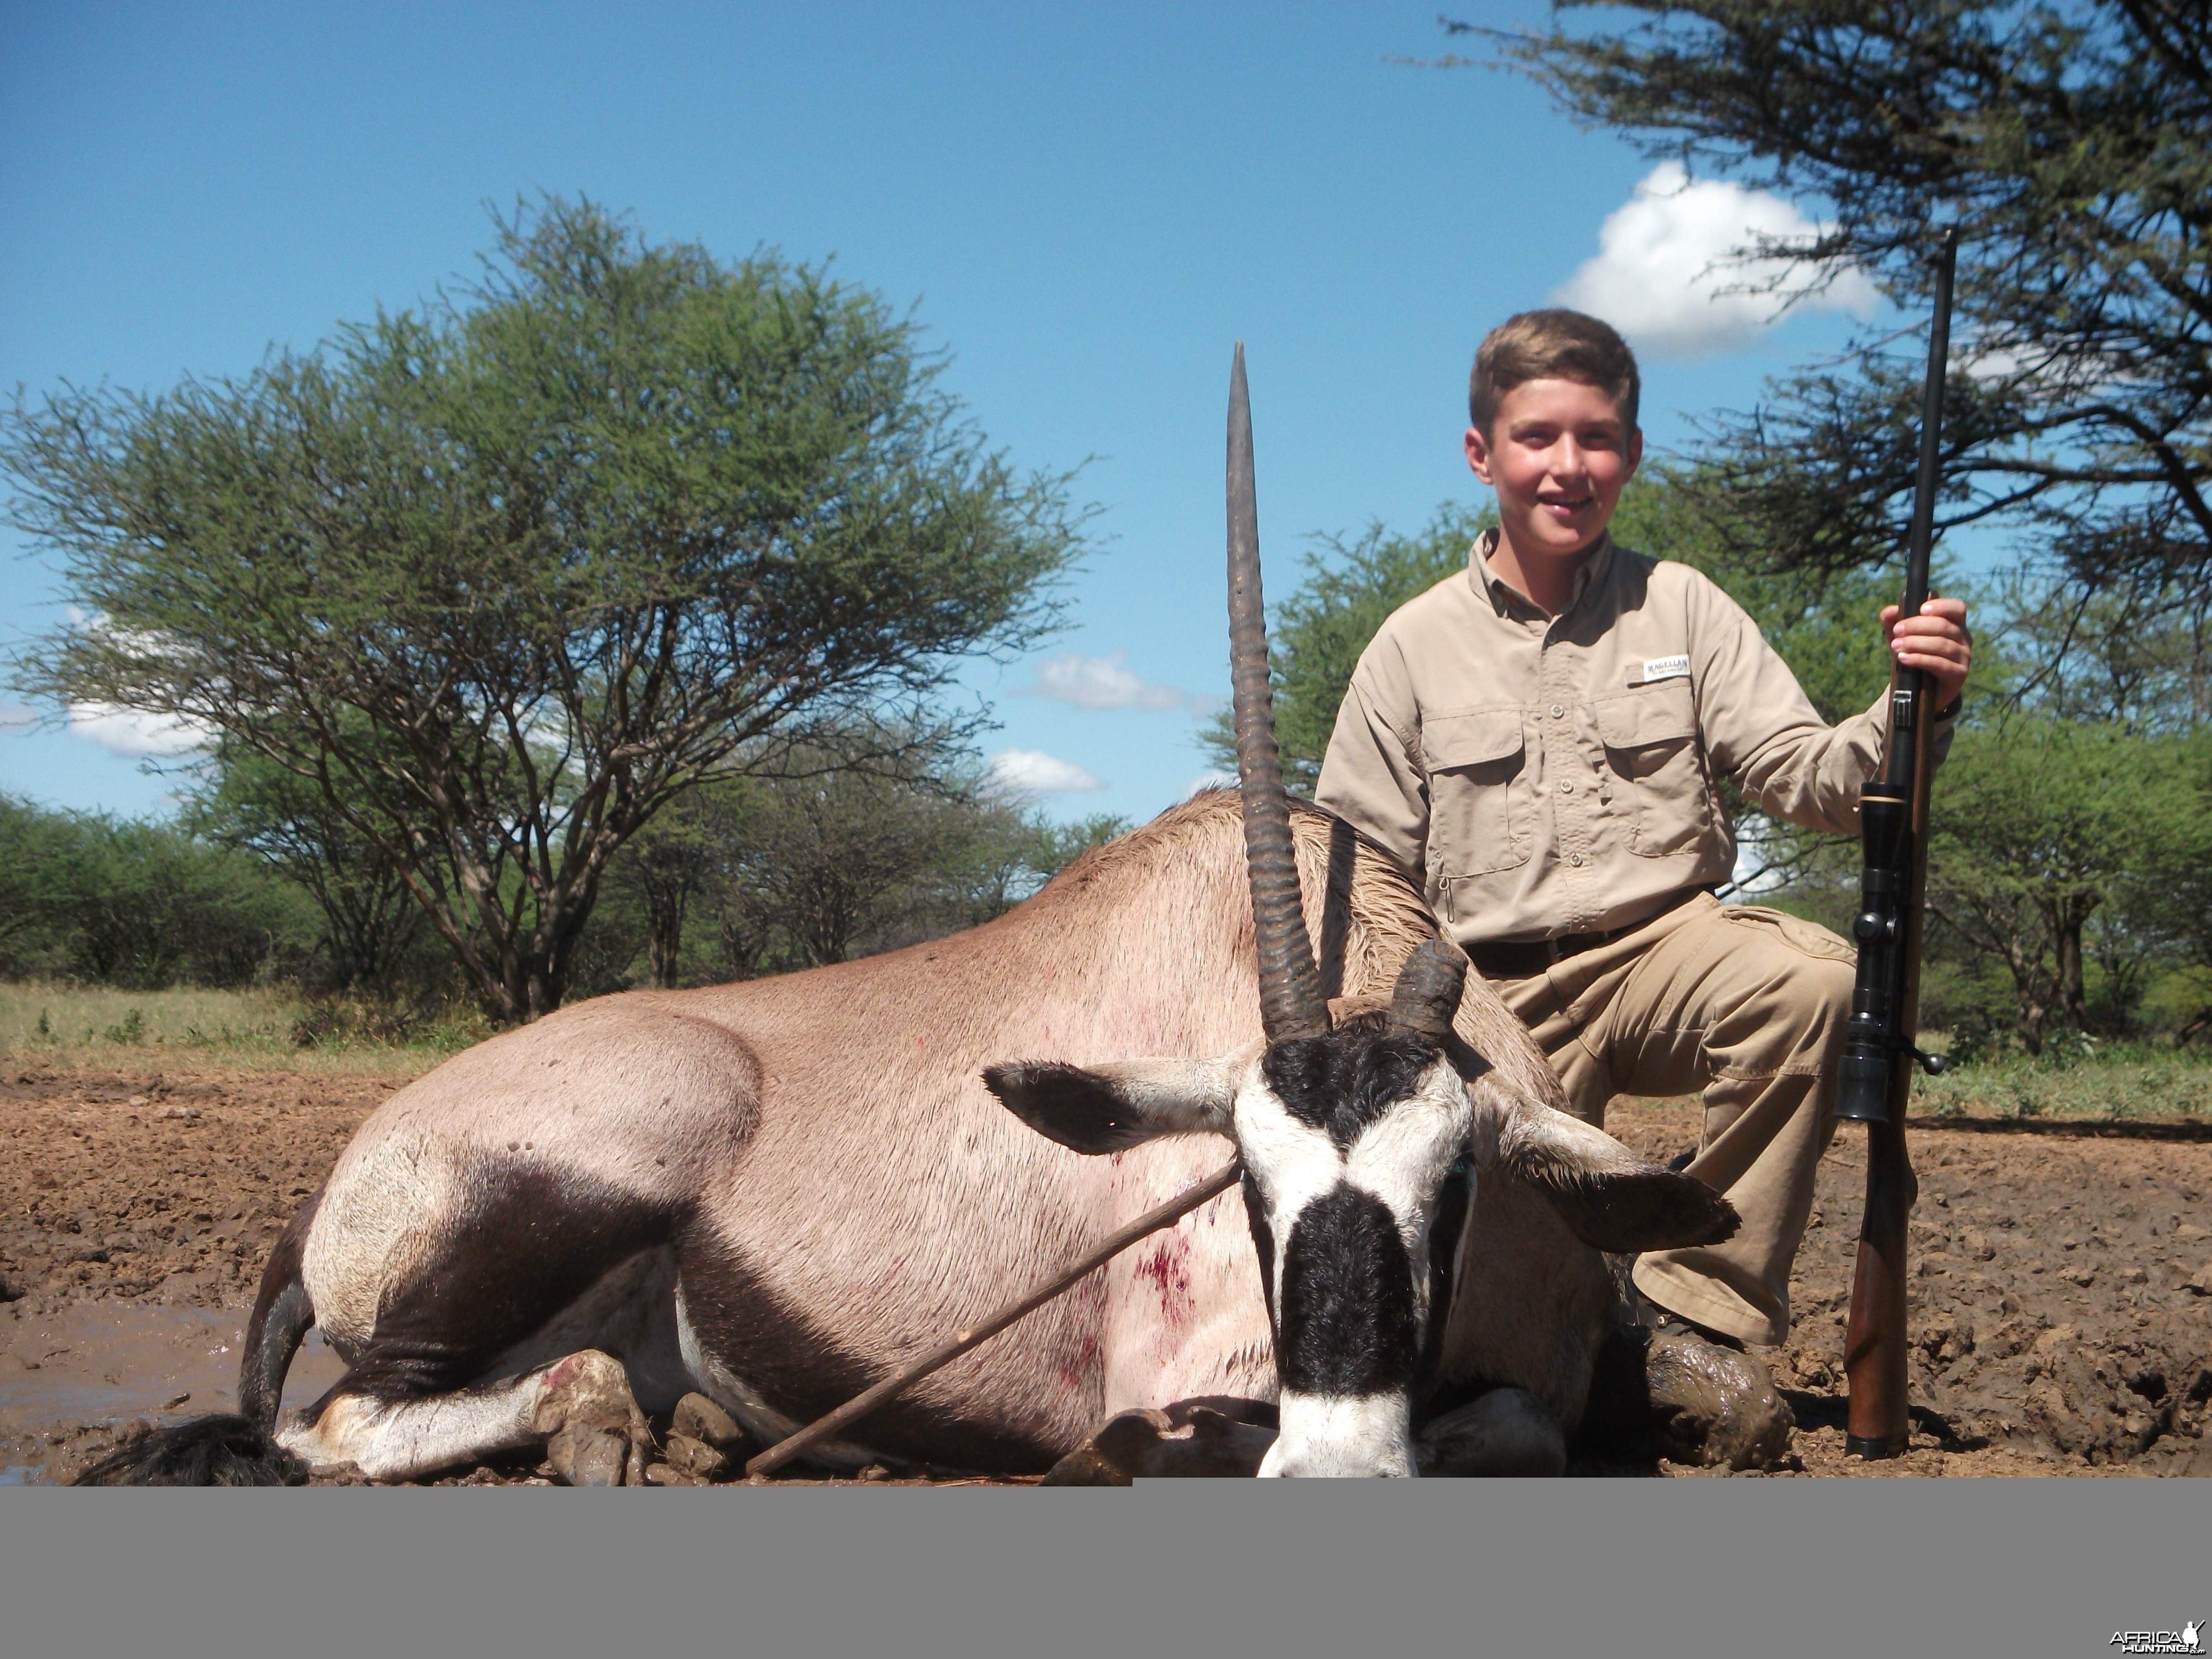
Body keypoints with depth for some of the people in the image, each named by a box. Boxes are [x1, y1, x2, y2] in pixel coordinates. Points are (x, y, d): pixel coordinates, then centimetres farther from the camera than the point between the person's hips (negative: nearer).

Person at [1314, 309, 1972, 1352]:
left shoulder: (1680, 607, 6)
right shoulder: (1416, 645, 5)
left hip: (1668, 945, 0)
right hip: (1504, 995, 0)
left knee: (1813, 979, -32)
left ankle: (1697, 1307, -20)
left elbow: (1811, 781, -2)